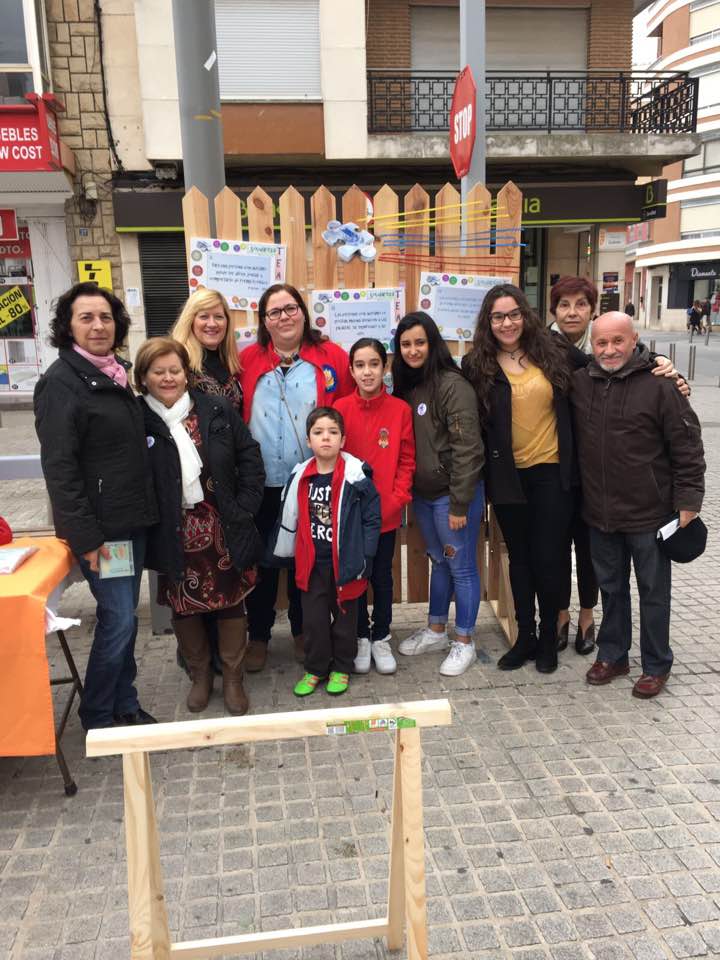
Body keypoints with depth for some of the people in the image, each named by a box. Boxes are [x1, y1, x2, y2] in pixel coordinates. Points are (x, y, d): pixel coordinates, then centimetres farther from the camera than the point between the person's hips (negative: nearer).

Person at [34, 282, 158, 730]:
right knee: (118, 619, -3)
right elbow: (59, 467, -17)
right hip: (99, 525, -7)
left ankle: (125, 704, 28)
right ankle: (98, 718, 15)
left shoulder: (116, 373, 11)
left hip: (132, 518, 7)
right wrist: (85, 535, -20)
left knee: (124, 617, 14)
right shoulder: (61, 382, -13)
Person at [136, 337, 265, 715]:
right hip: (173, 534, 0)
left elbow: (250, 457, 2)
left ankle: (233, 677, 28)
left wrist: (244, 508, -4)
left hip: (222, 527, 1)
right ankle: (199, 674, 34)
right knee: (183, 606, 12)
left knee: (230, 602, 9)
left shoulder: (218, 410, -1)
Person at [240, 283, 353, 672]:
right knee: (261, 559, 11)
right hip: (260, 483, 1)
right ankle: (258, 635, 27)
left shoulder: (331, 358, -2)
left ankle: (302, 630, 32)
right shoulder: (247, 360, 2)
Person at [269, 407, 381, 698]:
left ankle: (341, 668, 29)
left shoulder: (356, 476, -12)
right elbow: (288, 519, 9)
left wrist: (363, 557, -11)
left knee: (344, 617, 12)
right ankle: (315, 668, 28)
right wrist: (284, 554, 12)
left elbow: (372, 518, -8)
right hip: (312, 564, 3)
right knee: (313, 618, 12)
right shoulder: (300, 477, 0)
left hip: (345, 562, -3)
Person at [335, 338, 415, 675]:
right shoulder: (341, 408, -6)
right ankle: (361, 637, 29)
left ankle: (381, 638, 29)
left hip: (387, 512, 0)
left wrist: (397, 498, -10)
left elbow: (406, 461, -1)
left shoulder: (400, 410, -4)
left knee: (382, 576, 12)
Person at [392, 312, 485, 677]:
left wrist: (459, 504, -19)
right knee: (438, 561, 20)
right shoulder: (406, 386, 7)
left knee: (461, 565, 5)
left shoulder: (452, 385, -16)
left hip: (453, 494, -7)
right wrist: (406, 490, 9)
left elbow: (467, 448, -19)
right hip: (422, 494, 7)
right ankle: (436, 631, 34)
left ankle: (464, 642, 19)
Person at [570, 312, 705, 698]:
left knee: (653, 591, 11)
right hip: (599, 513, 4)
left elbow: (687, 447, -10)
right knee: (611, 588, 19)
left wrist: (688, 501, -11)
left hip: (649, 513, -4)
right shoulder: (579, 383, 1)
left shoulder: (659, 385, -13)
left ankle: (656, 666, 28)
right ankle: (612, 655, 36)